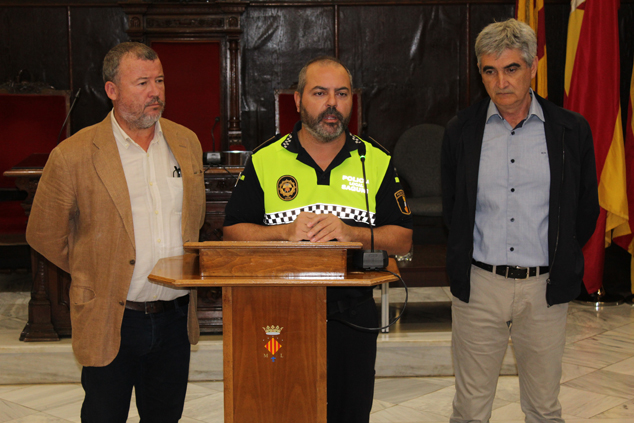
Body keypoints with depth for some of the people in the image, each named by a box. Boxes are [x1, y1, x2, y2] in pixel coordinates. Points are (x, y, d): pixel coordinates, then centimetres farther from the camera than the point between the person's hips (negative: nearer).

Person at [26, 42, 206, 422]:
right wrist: (93, 272, 4)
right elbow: (44, 234, 0)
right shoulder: (72, 155, -9)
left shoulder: (187, 142, 6)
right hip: (110, 323, -4)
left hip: (175, 318, 4)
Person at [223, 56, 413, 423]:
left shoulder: (377, 162, 6)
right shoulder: (265, 161, 4)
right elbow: (234, 232, 2)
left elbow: (402, 239, 3)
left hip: (352, 319, 1)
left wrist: (351, 233, -15)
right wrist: (285, 232, -15)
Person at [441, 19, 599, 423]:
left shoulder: (572, 130, 0)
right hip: (479, 285, 0)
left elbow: (586, 211, 9)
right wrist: (463, 266, 11)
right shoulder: (461, 130, 2)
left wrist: (561, 264, 10)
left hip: (545, 288, 0)